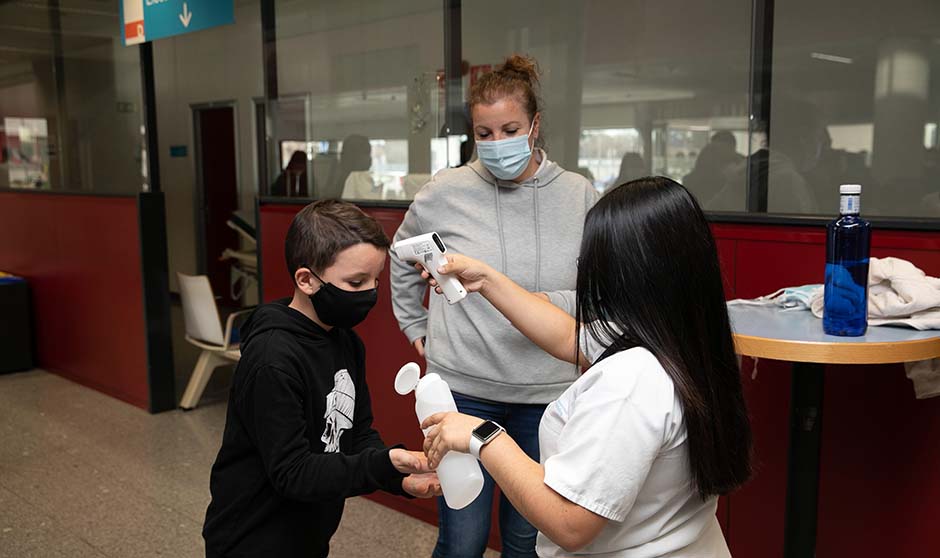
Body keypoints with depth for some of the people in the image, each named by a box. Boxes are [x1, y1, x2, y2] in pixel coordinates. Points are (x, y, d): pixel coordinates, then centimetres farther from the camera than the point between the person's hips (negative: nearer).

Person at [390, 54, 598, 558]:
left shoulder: (578, 196, -3)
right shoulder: (444, 193, -4)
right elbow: (403, 261, 15)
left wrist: (554, 304, -17)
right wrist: (416, 328, 13)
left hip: (547, 394, 1)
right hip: (463, 389, -1)